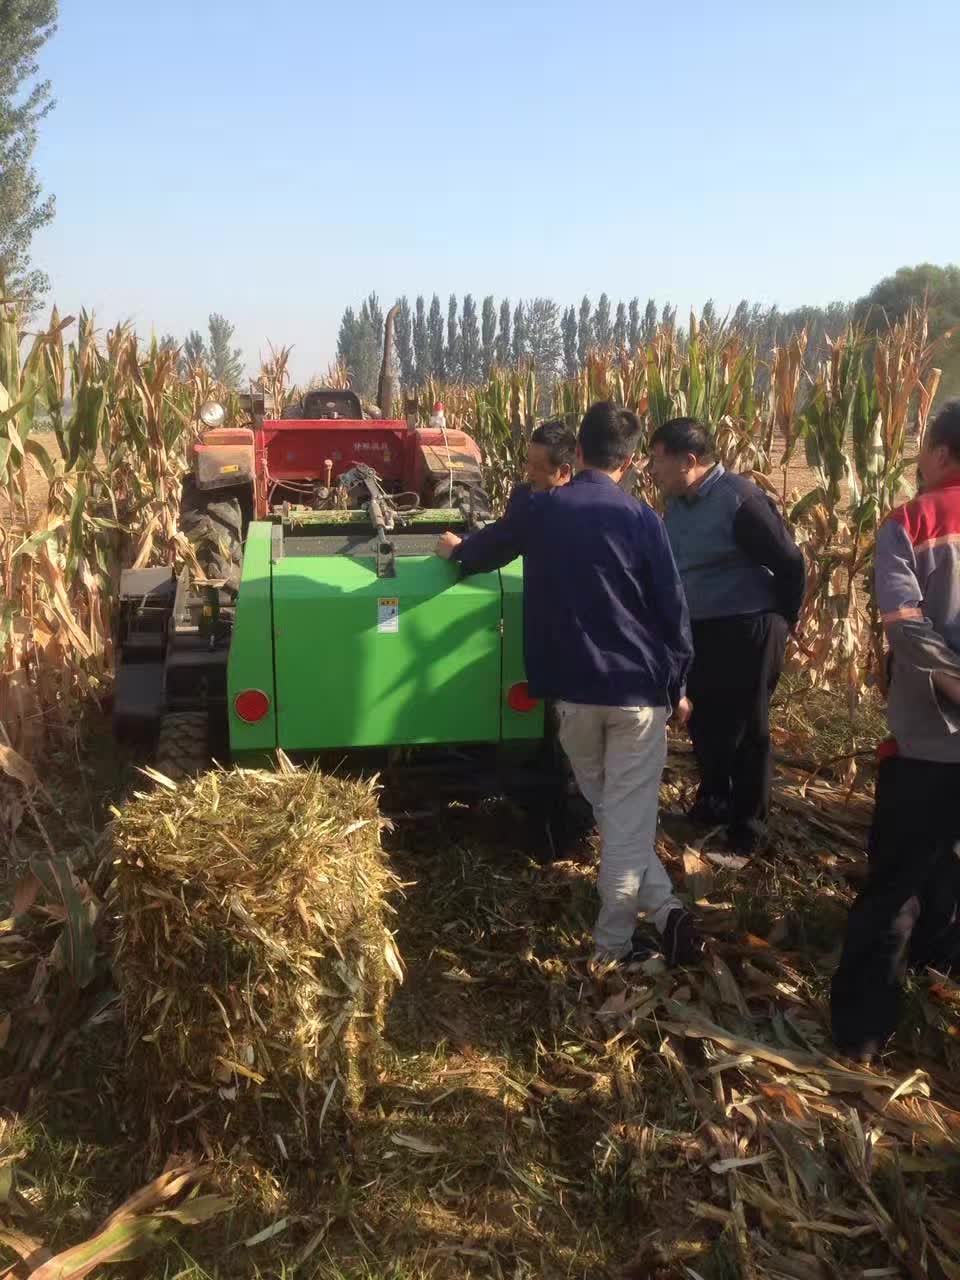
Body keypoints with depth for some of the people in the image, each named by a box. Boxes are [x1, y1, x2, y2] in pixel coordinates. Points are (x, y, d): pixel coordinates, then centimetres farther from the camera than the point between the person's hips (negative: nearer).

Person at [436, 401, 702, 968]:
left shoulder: (538, 511, 0)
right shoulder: (641, 519, -8)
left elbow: (482, 551, 20)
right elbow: (672, 610, -4)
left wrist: (454, 548, 44)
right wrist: (677, 685, 9)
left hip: (572, 689, 3)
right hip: (638, 687, -2)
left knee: (609, 810, 18)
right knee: (630, 817, 4)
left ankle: (663, 906, 12)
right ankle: (612, 941, 7)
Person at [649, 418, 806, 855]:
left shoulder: (739, 498, -19)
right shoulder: (676, 504, 4)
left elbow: (789, 561, -15)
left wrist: (781, 622, -4)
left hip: (745, 633, -7)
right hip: (698, 631, 7)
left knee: (746, 731, 5)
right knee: (704, 723, 17)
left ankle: (747, 827, 20)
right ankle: (713, 802, 39)